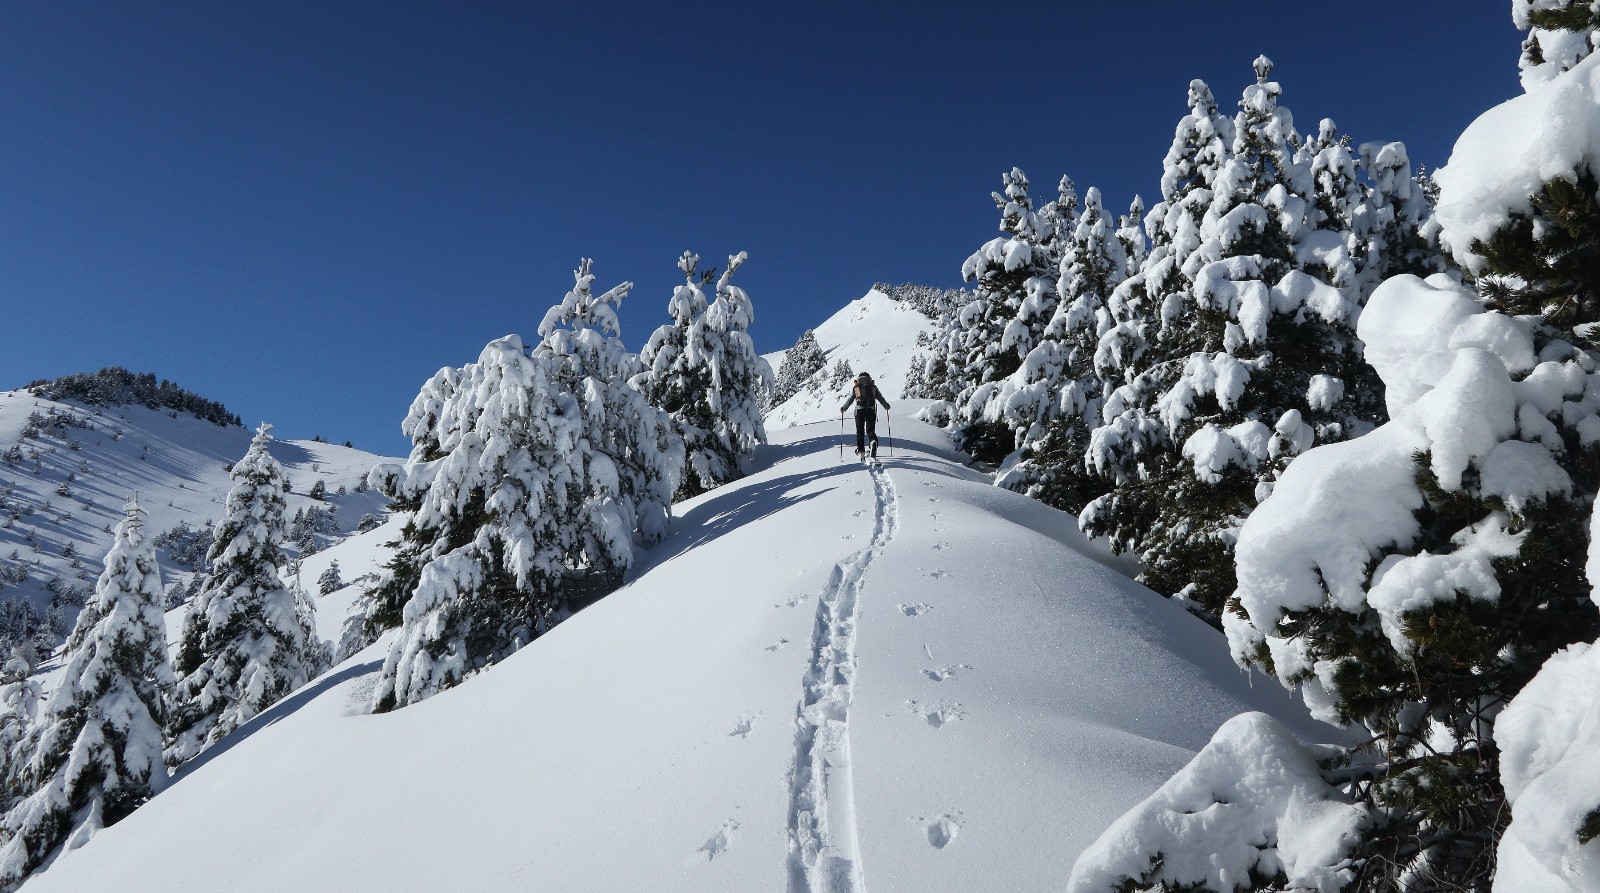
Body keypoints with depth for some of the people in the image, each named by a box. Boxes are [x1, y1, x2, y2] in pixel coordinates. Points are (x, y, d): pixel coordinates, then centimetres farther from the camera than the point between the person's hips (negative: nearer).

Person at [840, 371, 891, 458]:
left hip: (860, 410, 0)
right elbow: (881, 398, 13)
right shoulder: (873, 387, 12)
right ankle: (873, 442, -28)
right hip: (871, 410, 0)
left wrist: (843, 409, 21)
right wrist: (886, 406, 29)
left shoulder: (856, 388, 10)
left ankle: (860, 450, 9)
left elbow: (850, 400, 8)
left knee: (859, 430, 11)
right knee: (870, 430, 4)